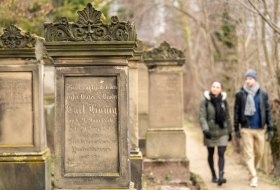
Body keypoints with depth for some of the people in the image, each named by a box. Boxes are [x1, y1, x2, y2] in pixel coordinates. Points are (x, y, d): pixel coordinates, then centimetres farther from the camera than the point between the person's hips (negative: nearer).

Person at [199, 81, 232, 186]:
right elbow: (202, 116, -14)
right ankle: (213, 176, 27)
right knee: (211, 154, 12)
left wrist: (229, 131, 11)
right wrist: (205, 129, -27)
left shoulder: (223, 101, 2)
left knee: (221, 154, -11)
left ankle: (221, 176, -20)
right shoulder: (205, 101, -7)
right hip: (210, 132, -1)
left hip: (222, 132, 1)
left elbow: (227, 117, 9)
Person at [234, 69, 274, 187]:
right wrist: (236, 129, -2)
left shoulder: (263, 95, 3)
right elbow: (236, 112, 1)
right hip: (246, 129, -2)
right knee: (248, 154, -7)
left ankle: (252, 170, 33)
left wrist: (270, 129, 1)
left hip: (259, 129, 2)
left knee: (259, 153, 9)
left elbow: (268, 112, 5)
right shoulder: (240, 94, -1)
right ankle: (253, 177, -7)